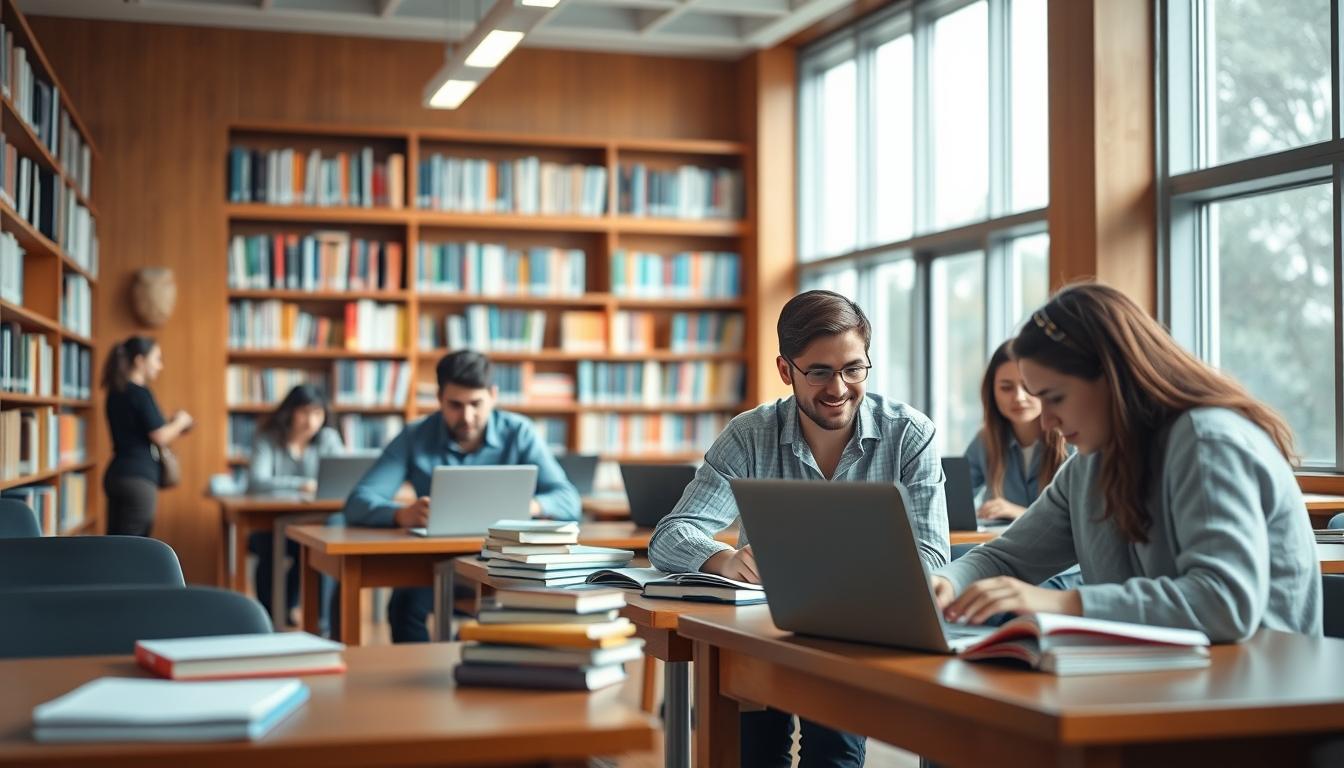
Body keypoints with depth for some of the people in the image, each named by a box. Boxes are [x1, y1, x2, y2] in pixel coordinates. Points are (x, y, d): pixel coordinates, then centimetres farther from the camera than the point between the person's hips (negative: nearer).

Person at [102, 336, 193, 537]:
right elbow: (160, 438, -13)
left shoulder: (116, 393, 15)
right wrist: (180, 423, 5)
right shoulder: (140, 393, -12)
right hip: (139, 478, -9)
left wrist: (170, 424, 17)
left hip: (116, 475, 9)